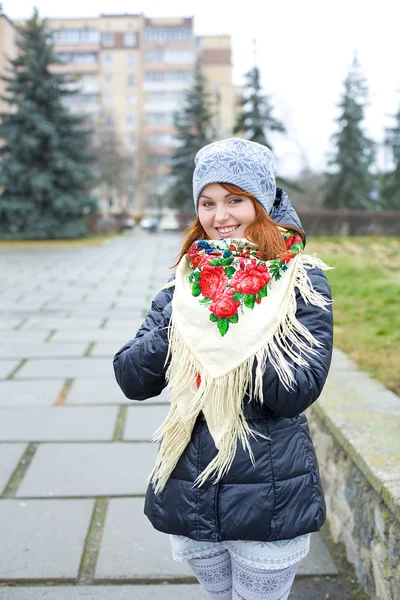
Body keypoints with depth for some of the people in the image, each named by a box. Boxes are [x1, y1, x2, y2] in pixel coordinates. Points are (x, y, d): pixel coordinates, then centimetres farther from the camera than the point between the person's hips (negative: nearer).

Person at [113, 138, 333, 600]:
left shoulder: (302, 280, -8)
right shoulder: (185, 281, 2)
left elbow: (298, 391, -18)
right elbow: (131, 380, -4)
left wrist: (222, 321, -24)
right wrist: (178, 322, -20)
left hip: (268, 502, -3)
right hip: (189, 491, 4)